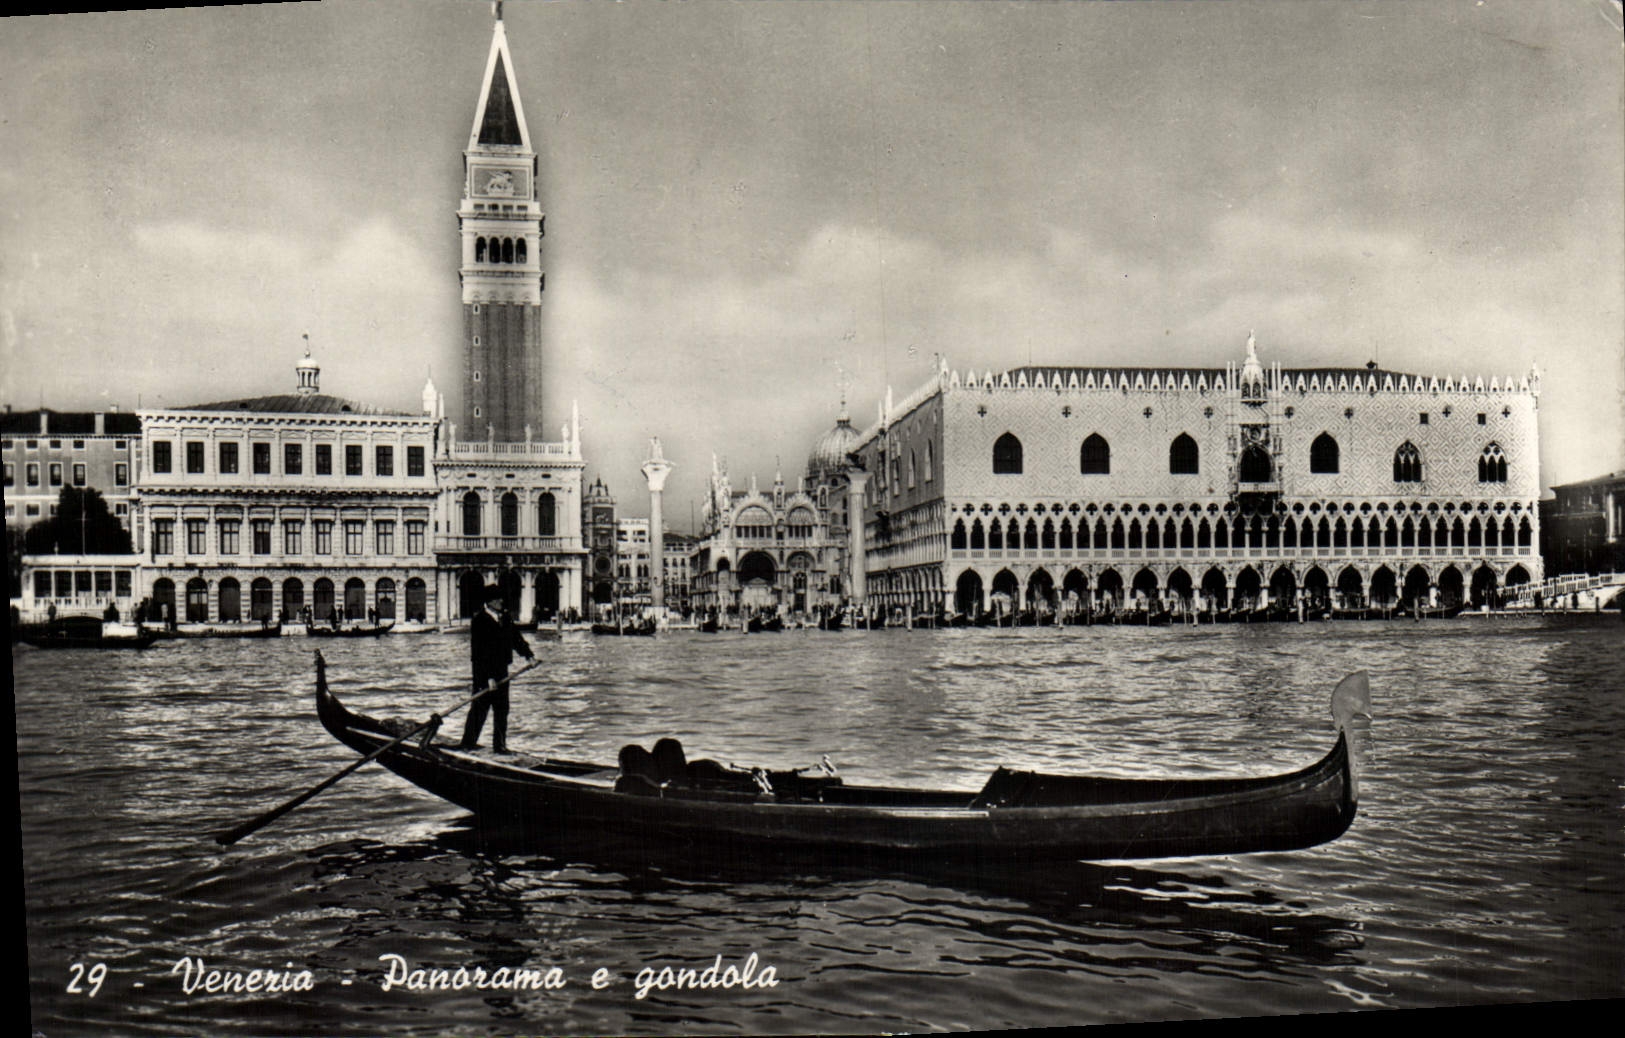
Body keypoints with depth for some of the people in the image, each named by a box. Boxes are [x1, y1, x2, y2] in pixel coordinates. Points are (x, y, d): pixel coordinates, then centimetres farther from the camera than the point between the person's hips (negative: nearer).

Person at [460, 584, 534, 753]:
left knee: (502, 708, 9)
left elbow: (516, 637, 17)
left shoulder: (504, 617, 8)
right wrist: (488, 677, -22)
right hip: (484, 671, -7)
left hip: (501, 670, 7)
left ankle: (500, 744, 17)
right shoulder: (479, 621, -15)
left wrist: (528, 654, 4)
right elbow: (480, 652, -19)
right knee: (480, 707, -1)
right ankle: (468, 742, 10)